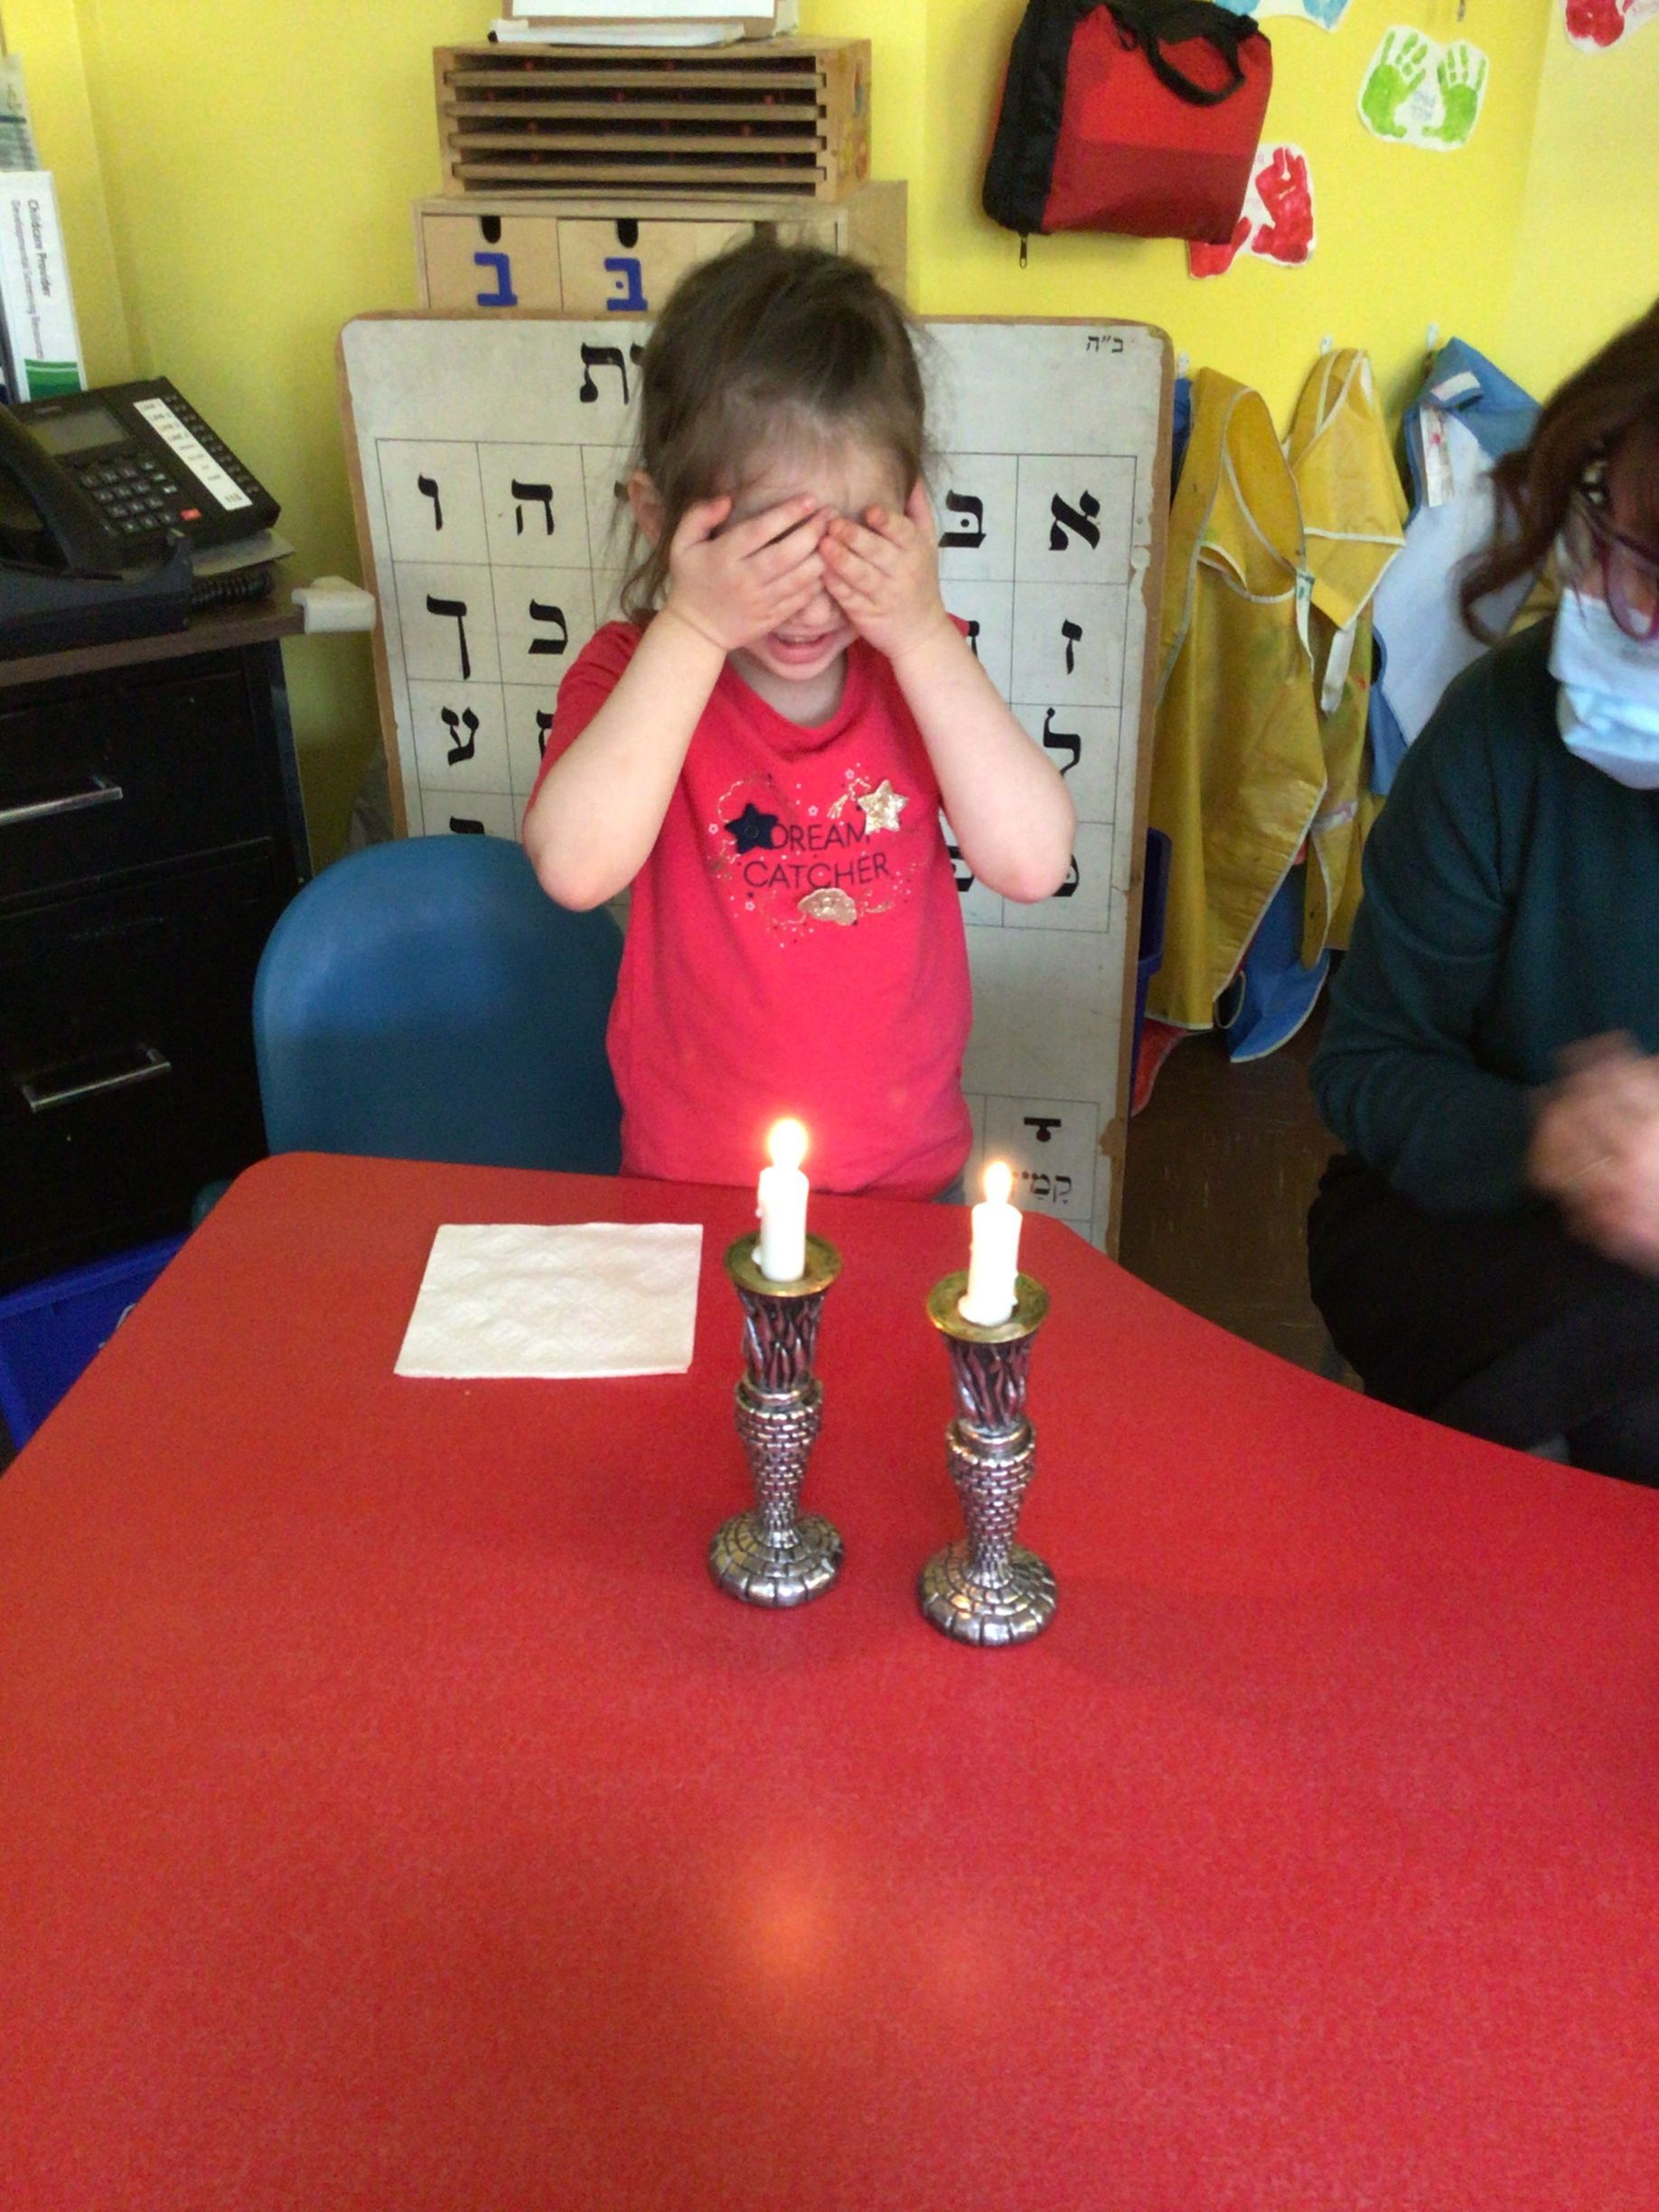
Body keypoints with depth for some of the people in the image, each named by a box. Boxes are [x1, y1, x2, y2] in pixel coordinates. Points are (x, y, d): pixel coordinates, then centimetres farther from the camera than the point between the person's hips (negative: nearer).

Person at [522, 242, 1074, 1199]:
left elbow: (1033, 862, -16)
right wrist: (692, 628, -24)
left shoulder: (922, 664, -2)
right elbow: (576, 867, -26)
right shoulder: (636, 674, -7)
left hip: (911, 1173, 1)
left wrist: (926, 637, -19)